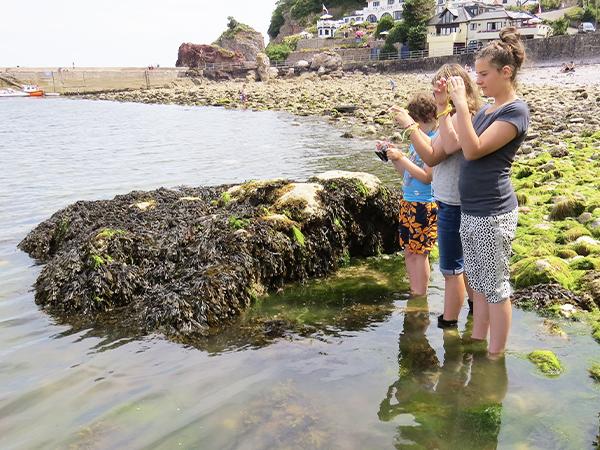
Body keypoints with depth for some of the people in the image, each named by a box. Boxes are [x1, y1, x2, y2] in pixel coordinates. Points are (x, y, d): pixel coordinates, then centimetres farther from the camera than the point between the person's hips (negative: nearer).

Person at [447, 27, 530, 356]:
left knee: (495, 286, 3)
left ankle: (496, 357, 16)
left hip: (492, 214, -9)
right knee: (478, 282, 17)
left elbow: (473, 149, -22)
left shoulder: (515, 111, -12)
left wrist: (461, 103, -21)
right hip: (470, 210, 9)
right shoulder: (487, 109, 13)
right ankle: (476, 346, 30)